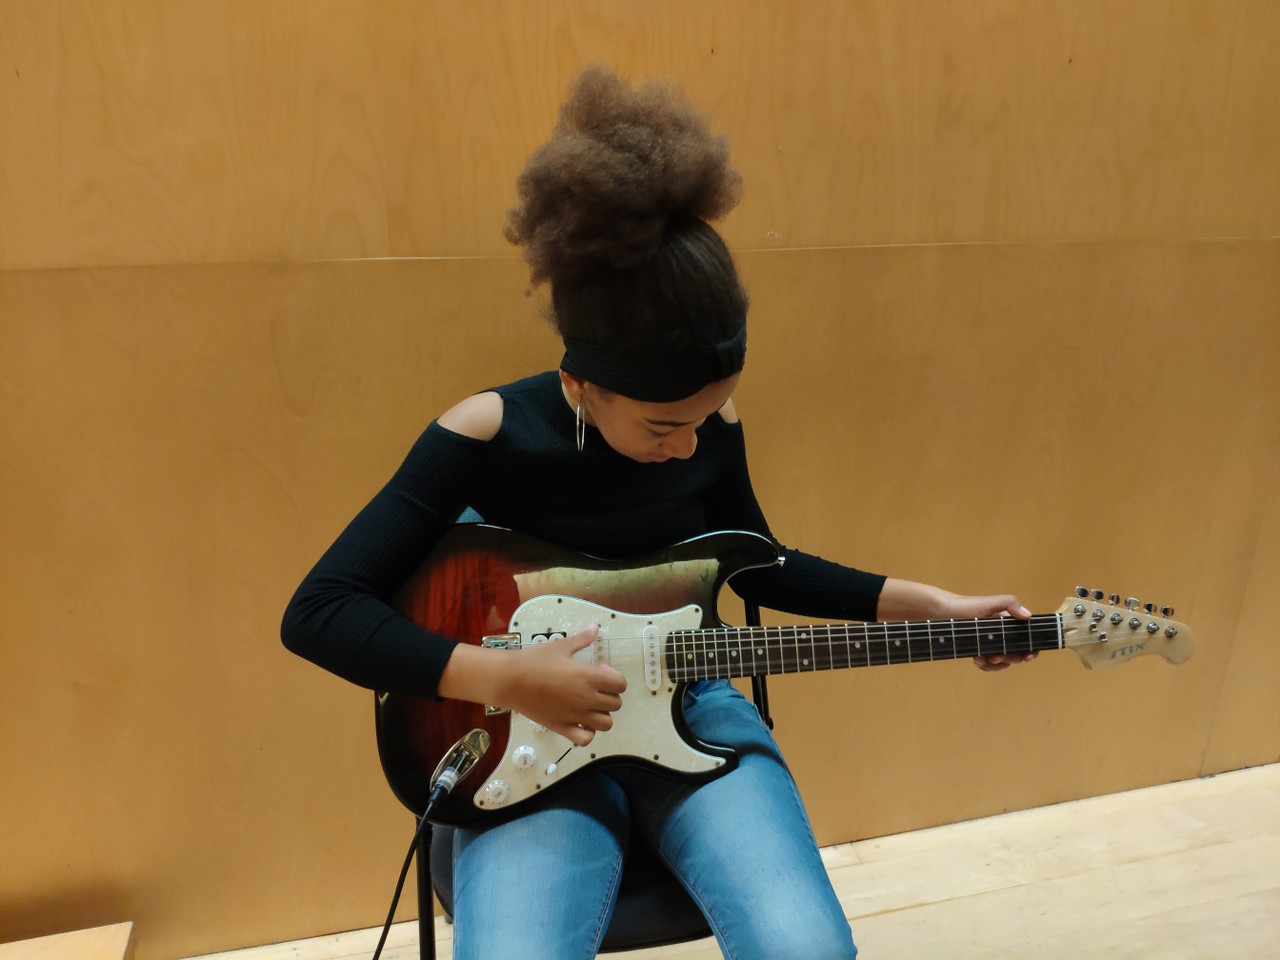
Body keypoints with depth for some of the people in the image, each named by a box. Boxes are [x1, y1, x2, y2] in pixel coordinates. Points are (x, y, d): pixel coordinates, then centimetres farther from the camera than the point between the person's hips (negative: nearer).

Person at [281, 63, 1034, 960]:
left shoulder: (705, 418, -4)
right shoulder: (486, 435, -16)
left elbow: (758, 566, 12)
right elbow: (318, 612, -15)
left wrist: (923, 603, 4)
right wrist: (503, 676, -24)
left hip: (689, 709, 3)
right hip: (533, 737, -2)